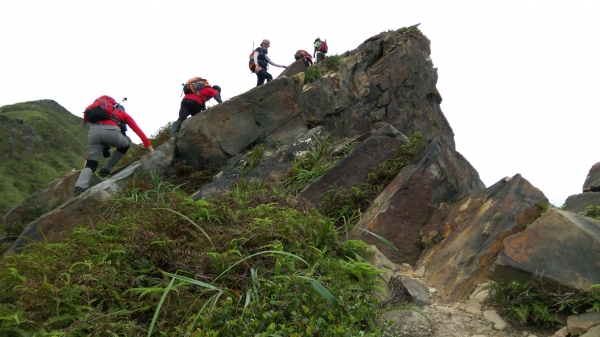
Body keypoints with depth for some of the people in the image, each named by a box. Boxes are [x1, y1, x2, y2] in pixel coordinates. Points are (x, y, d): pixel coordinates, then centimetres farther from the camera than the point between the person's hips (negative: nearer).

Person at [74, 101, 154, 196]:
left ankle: (80, 187, -23)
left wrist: (88, 153, 40)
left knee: (90, 165, 6)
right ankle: (107, 169, 22)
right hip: (111, 131, -3)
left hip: (93, 130, 3)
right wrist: (150, 147, 28)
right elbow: (138, 130, 27)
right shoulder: (124, 114, 34)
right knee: (126, 143, 30)